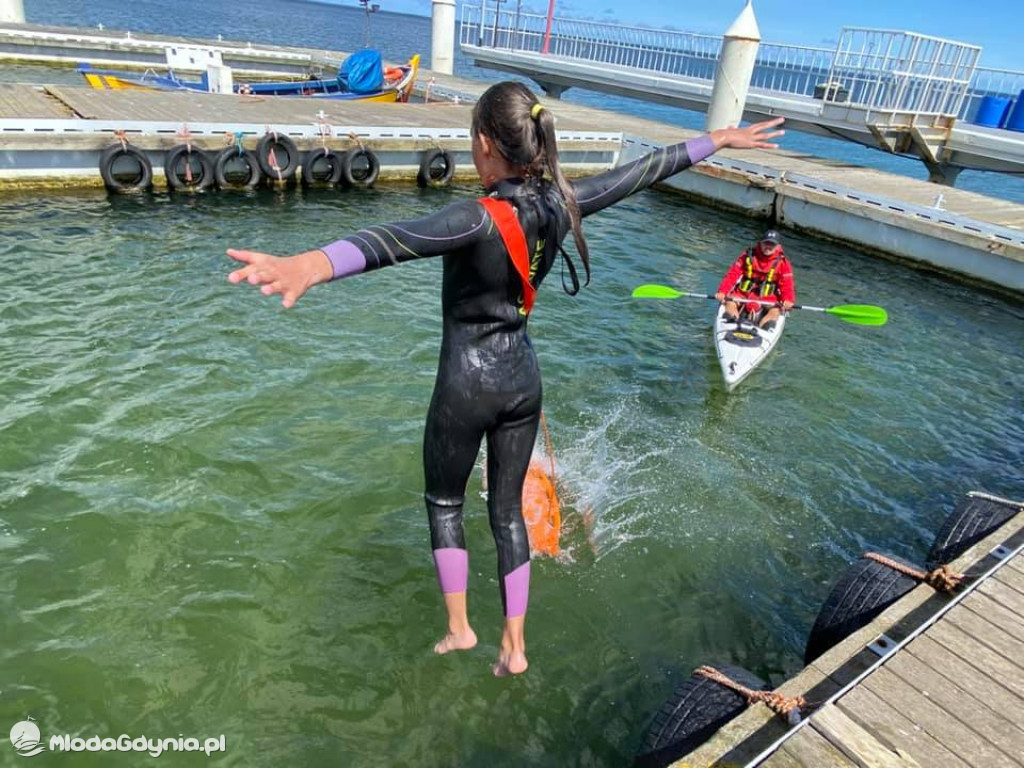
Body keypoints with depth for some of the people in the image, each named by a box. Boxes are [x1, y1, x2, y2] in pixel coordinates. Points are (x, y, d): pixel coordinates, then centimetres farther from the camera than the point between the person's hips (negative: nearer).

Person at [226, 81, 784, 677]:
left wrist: (311, 265, -60)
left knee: (444, 503, 20)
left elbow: (398, 241, -43)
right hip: (524, 380, 6)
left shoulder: (483, 218, -24)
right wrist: (718, 140, 23)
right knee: (509, 509, 18)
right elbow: (638, 174, 8)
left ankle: (459, 628, 29)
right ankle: (515, 647, 29)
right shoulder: (559, 205, -5)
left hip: (467, 384, -6)